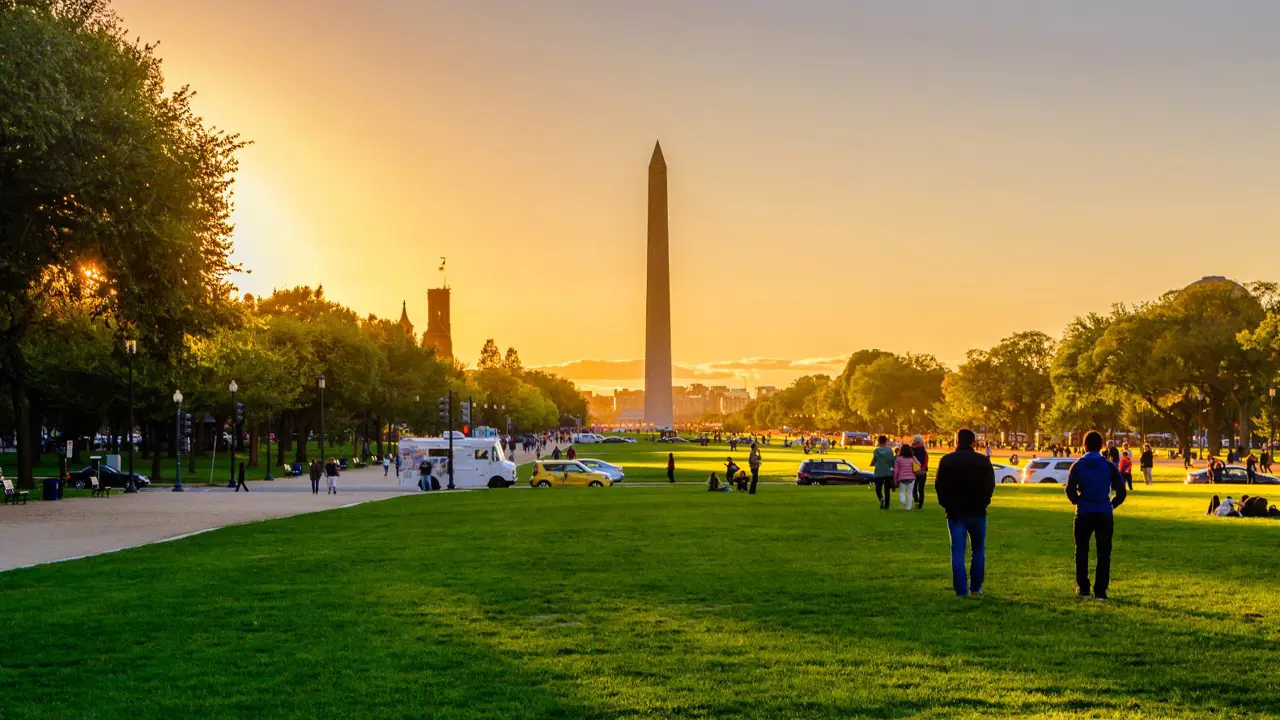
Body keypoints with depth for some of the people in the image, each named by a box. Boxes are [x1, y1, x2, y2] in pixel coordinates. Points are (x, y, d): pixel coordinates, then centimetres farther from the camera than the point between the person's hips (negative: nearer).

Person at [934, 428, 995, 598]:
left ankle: (961, 590, -4)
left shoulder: (947, 460, -3)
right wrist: (982, 502, 13)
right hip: (977, 512, 0)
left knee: (957, 552, 1)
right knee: (978, 550, 13)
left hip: (955, 512, 0)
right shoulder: (983, 461, -4)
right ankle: (975, 588, 11)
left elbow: (939, 485, 0)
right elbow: (990, 485, 0)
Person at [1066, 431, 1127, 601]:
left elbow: (1070, 490, -7)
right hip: (1104, 514, 0)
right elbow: (1121, 492, -3)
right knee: (1103, 553, 5)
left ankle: (1083, 588, 17)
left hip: (1084, 513, 0)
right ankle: (1100, 591, 1)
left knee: (1082, 551, 15)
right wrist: (1112, 504, 13)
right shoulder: (1109, 466, -1)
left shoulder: (1077, 465, -1)